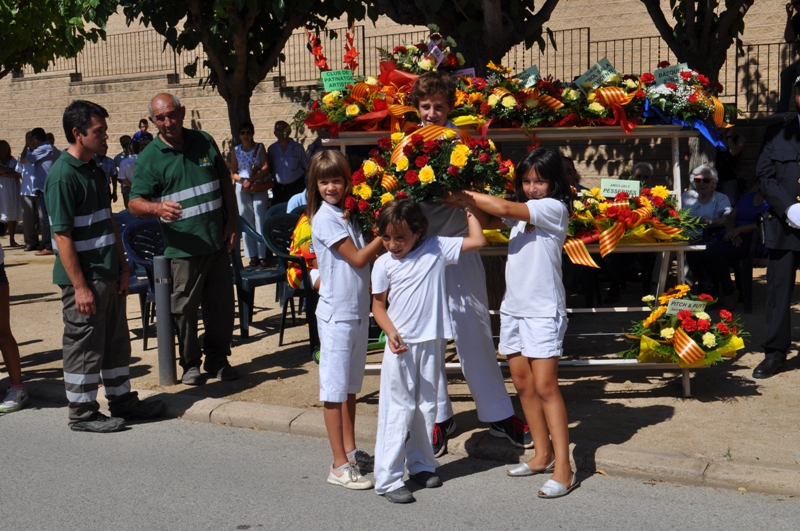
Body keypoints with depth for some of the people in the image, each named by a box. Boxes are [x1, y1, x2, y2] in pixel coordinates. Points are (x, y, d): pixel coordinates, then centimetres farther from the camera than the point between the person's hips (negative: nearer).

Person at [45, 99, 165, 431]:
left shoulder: (95, 170, 11)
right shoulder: (62, 176, -17)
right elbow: (62, 236, -19)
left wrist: (122, 266, 15)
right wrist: (79, 286, -20)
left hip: (109, 275, 9)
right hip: (85, 279, -9)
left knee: (116, 341, 17)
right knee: (84, 346, 3)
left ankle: (122, 400, 30)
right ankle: (82, 413, 16)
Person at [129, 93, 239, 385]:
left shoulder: (205, 142, 7)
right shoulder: (149, 158, -4)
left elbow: (225, 182, 15)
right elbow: (135, 202, -9)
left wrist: (231, 223, 8)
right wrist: (158, 208, -31)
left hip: (218, 241, 4)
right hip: (183, 248, -3)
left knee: (221, 303, 10)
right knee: (185, 308, 1)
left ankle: (217, 358, 26)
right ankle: (190, 363, 18)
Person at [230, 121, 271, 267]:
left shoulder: (259, 147, 2)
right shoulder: (235, 151, 5)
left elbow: (265, 168, -6)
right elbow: (233, 173, 5)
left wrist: (251, 180, -15)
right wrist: (242, 180, -14)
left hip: (260, 188, -1)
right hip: (242, 189, 2)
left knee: (260, 220, -3)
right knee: (247, 222, 2)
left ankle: (263, 255, 0)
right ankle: (253, 255, 8)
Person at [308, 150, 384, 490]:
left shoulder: (349, 214, 10)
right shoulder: (325, 218, -13)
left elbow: (370, 258, 12)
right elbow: (358, 258, -14)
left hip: (359, 311, 8)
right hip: (337, 313, -8)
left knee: (352, 385, 15)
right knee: (335, 387, -3)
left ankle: (351, 452, 26)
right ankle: (339, 465, 2)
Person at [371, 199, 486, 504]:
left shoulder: (436, 249, -2)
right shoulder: (384, 264, -4)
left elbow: (478, 241, 0)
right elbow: (378, 304, 2)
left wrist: (468, 210, 6)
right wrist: (391, 332, -12)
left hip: (432, 342, 2)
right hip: (401, 345, -2)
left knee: (426, 406, 13)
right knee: (398, 409, -3)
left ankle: (420, 465, 29)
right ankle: (388, 479, 2)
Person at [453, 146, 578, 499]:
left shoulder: (554, 208, -8)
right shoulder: (521, 212, 15)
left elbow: (505, 209, -18)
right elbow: (487, 222, 6)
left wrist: (465, 195, -9)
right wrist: (467, 204, -11)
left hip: (543, 311, -8)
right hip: (513, 308, 8)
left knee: (545, 387, -10)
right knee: (523, 384, 10)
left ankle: (563, 469, -6)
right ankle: (543, 455, 22)